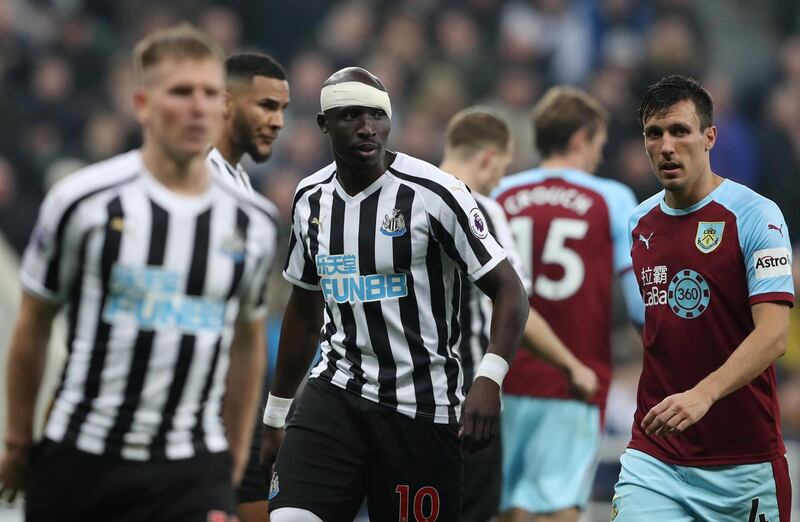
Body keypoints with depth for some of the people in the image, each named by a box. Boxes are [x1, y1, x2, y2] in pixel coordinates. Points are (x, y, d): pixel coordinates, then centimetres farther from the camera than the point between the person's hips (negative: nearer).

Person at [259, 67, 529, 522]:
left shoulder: (433, 192, -10)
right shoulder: (311, 199, 8)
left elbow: (508, 289, -11)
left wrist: (489, 380, -28)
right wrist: (275, 416, 23)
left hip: (421, 406, -4)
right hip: (336, 394, 4)